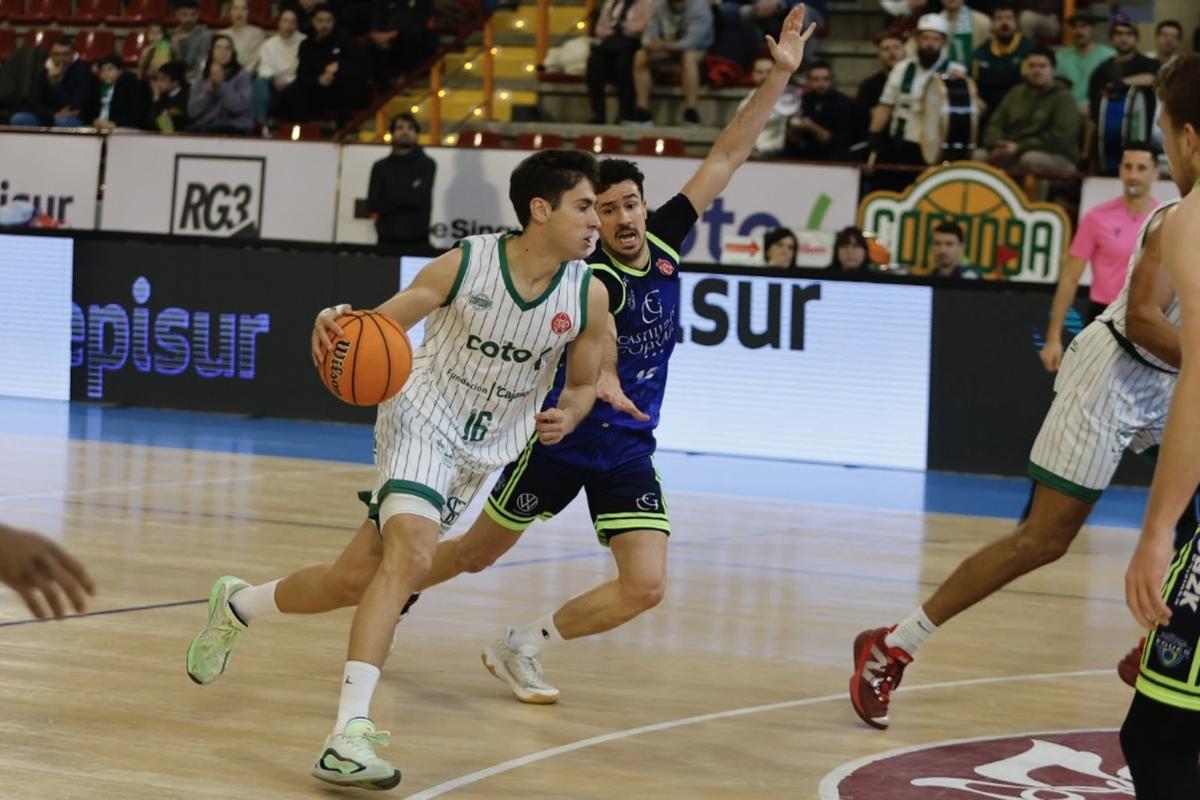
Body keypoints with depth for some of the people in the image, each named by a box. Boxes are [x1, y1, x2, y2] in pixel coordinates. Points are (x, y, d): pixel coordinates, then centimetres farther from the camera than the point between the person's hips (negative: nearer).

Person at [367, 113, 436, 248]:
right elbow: (373, 206, 2)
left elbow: (419, 197, -8)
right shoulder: (381, 167, 12)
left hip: (417, 239, -1)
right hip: (388, 239, 2)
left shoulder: (426, 164, 7)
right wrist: (409, 194, -2)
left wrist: (390, 200, -1)